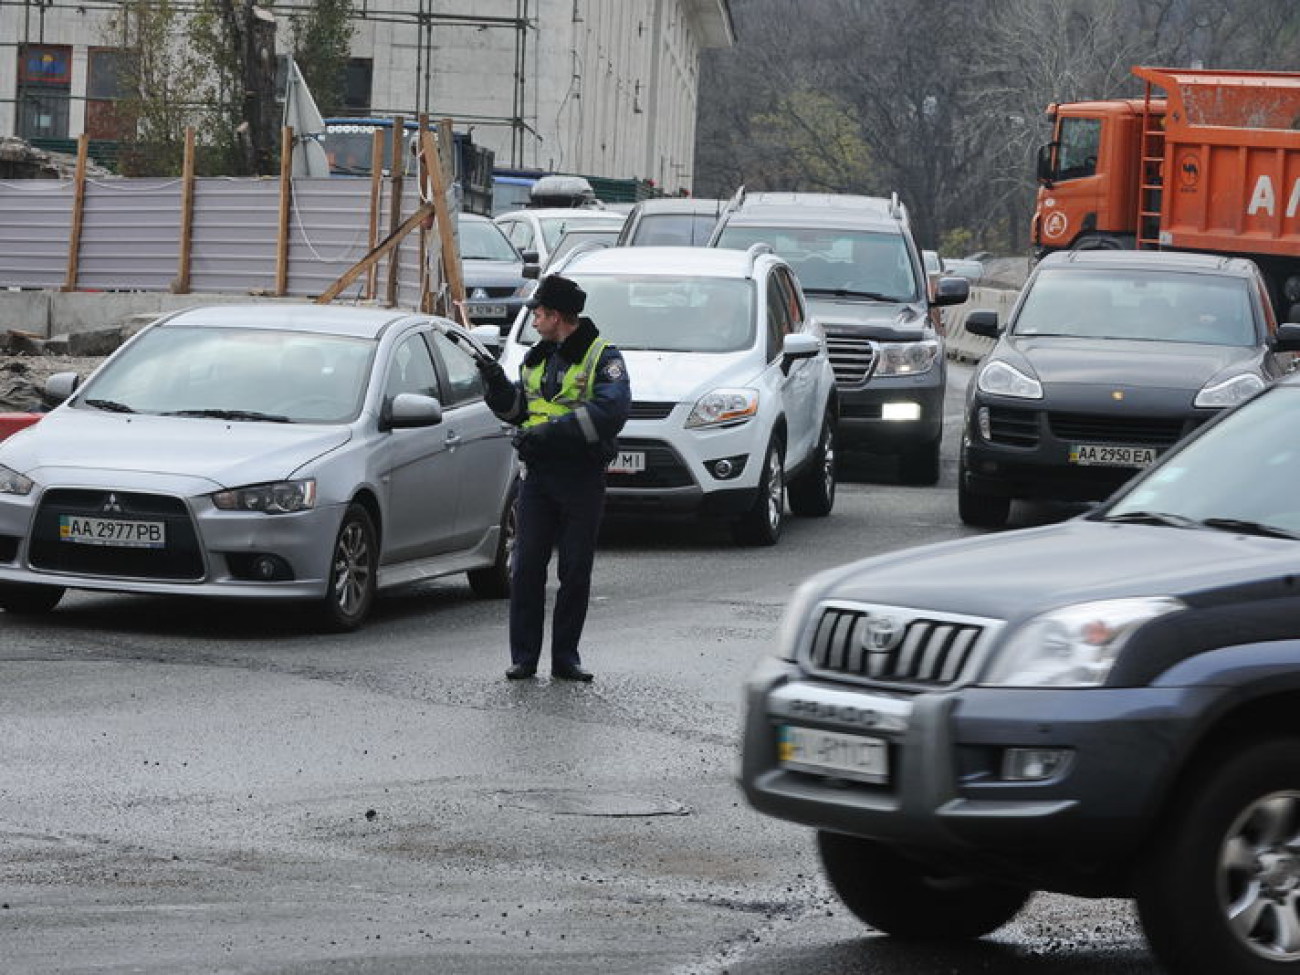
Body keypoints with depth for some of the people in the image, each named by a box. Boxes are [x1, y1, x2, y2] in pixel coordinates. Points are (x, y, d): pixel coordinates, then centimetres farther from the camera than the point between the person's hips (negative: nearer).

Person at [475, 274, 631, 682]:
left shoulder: (602, 357, -4)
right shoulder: (538, 358, 18)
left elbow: (610, 411, -19)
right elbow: (517, 411, 23)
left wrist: (552, 430, -23)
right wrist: (496, 383, 4)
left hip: (582, 479, -5)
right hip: (539, 475, 5)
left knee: (575, 571, 2)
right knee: (527, 567, -2)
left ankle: (565, 656, 10)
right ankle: (523, 656, 2)